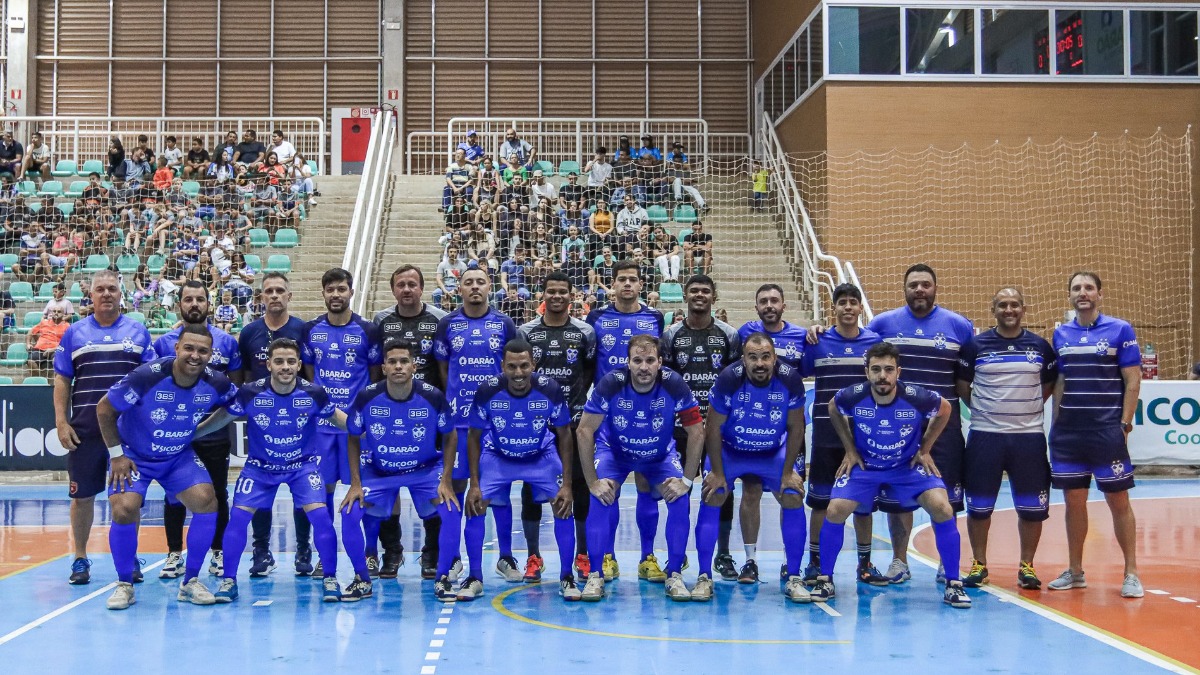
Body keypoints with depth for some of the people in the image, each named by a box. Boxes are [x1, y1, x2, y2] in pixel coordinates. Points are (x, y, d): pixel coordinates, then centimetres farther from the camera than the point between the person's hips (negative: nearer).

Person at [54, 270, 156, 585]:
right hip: (84, 428, 0)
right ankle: (80, 559, 18)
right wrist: (61, 422, -2)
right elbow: (62, 381, 7)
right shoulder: (75, 332, 8)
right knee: (83, 495, 6)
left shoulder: (138, 332, 8)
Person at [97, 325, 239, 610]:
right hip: (133, 454, -3)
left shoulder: (215, 383, -18)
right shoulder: (147, 376, -28)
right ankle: (124, 585, 2)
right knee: (124, 509, -22)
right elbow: (104, 409, -15)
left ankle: (190, 581, 2)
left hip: (179, 455, 3)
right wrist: (117, 454, -11)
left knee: (206, 502, -16)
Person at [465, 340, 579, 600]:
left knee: (563, 505, -14)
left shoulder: (550, 390, -25)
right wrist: (474, 484, -13)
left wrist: (567, 484, -14)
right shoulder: (487, 392, -25)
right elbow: (474, 437, -10)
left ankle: (567, 577, 0)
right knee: (475, 506, -13)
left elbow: (565, 436, -11)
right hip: (496, 457, 0)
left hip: (542, 456, 0)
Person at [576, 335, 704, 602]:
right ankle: (596, 574, -11)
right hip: (613, 451, -1)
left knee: (680, 499, -19)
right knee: (601, 497, -23)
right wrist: (592, 481, -22)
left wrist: (686, 479, -18)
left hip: (661, 454, 1)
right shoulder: (610, 385, -30)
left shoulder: (675, 385, -28)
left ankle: (674, 575, -4)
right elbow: (585, 431, -21)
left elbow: (697, 431, -17)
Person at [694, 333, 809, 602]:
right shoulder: (728, 380, -28)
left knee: (793, 499, -10)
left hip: (775, 451, 1)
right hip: (729, 449, -1)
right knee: (711, 498, -15)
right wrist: (717, 472, -13)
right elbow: (713, 428, -16)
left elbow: (795, 428, -10)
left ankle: (794, 579, 0)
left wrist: (788, 472, -10)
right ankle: (704, 577, -6)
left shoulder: (790, 380, -23)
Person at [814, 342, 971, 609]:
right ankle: (824, 581, 3)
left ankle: (953, 584, -3)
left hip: (909, 464, 0)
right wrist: (850, 449, 0)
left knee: (943, 509, -19)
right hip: (864, 465, 1)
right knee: (835, 511, -17)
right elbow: (833, 409, 2)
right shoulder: (853, 396, -24)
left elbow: (945, 409, -2)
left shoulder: (917, 397, -26)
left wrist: (925, 449, -1)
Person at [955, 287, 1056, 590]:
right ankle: (979, 565, 17)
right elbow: (961, 383, 8)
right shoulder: (975, 345, 1)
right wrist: (982, 409, 4)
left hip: (1029, 436, 1)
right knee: (979, 505, 3)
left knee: (1032, 507, 3)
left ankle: (1026, 566, 18)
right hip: (984, 436, -1)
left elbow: (1049, 384, 15)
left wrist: (1028, 409, 7)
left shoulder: (1040, 346, 5)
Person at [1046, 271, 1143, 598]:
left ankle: (1131, 574, 11)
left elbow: (1133, 380, -3)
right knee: (1073, 501, 8)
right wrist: (1056, 424, 8)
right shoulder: (1061, 334, 9)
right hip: (1068, 432, 4)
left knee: (1118, 500, 1)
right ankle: (1075, 571, 19)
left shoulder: (1120, 330, -2)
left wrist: (1125, 424, -9)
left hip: (1107, 431, -4)